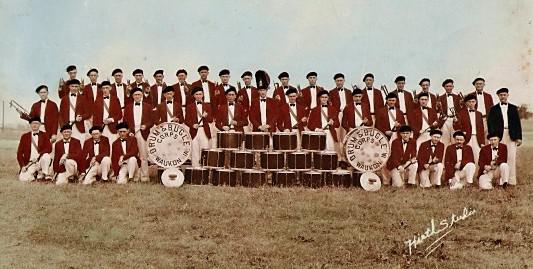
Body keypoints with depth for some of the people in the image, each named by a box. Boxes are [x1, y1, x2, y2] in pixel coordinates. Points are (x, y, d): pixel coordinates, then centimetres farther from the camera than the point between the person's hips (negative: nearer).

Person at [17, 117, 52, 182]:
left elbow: (49, 148, -7)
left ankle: (45, 174, -15)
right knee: (22, 178, -24)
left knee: (46, 156, -35)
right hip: (29, 163, 1)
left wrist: (39, 155, -23)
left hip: (40, 161, -1)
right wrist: (22, 166, -7)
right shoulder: (24, 137, 8)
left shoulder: (44, 135, 6)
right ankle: (34, 174, 7)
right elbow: (19, 153, 6)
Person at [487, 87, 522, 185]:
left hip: (511, 135, 1)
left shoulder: (513, 108, 12)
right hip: (499, 135, -1)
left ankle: (511, 180, 4)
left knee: (511, 158, -1)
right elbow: (490, 123, 3)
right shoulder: (494, 109, 9)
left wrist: (519, 137, 2)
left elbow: (517, 123, 9)